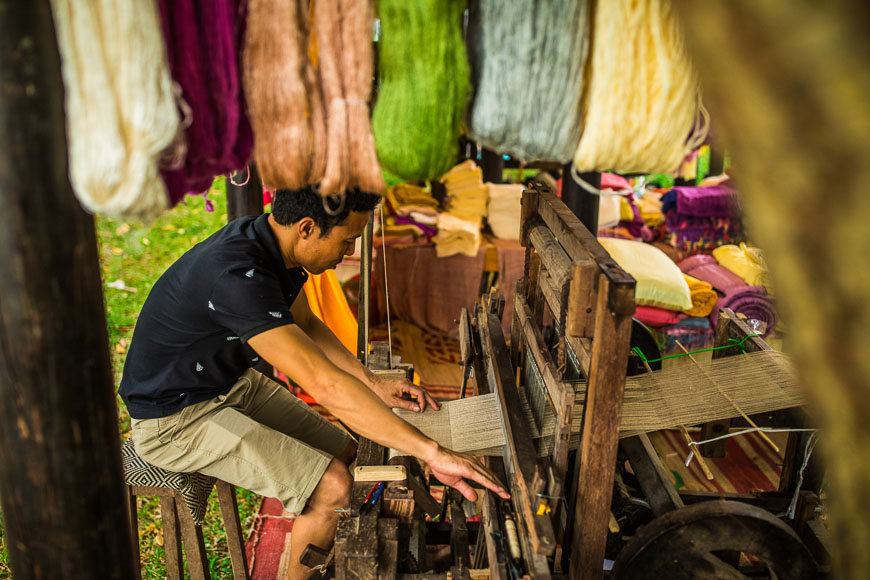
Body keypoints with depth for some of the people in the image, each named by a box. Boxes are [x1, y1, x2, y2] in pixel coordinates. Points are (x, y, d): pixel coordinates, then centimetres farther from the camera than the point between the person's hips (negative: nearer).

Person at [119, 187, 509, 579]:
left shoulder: (273, 243, -6)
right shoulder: (236, 275, -35)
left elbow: (304, 323, 10)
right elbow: (324, 384, -41)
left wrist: (372, 384, 1)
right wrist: (432, 452, -38)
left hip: (231, 382, 9)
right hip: (174, 418, -9)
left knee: (343, 453, 8)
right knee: (332, 486, -18)